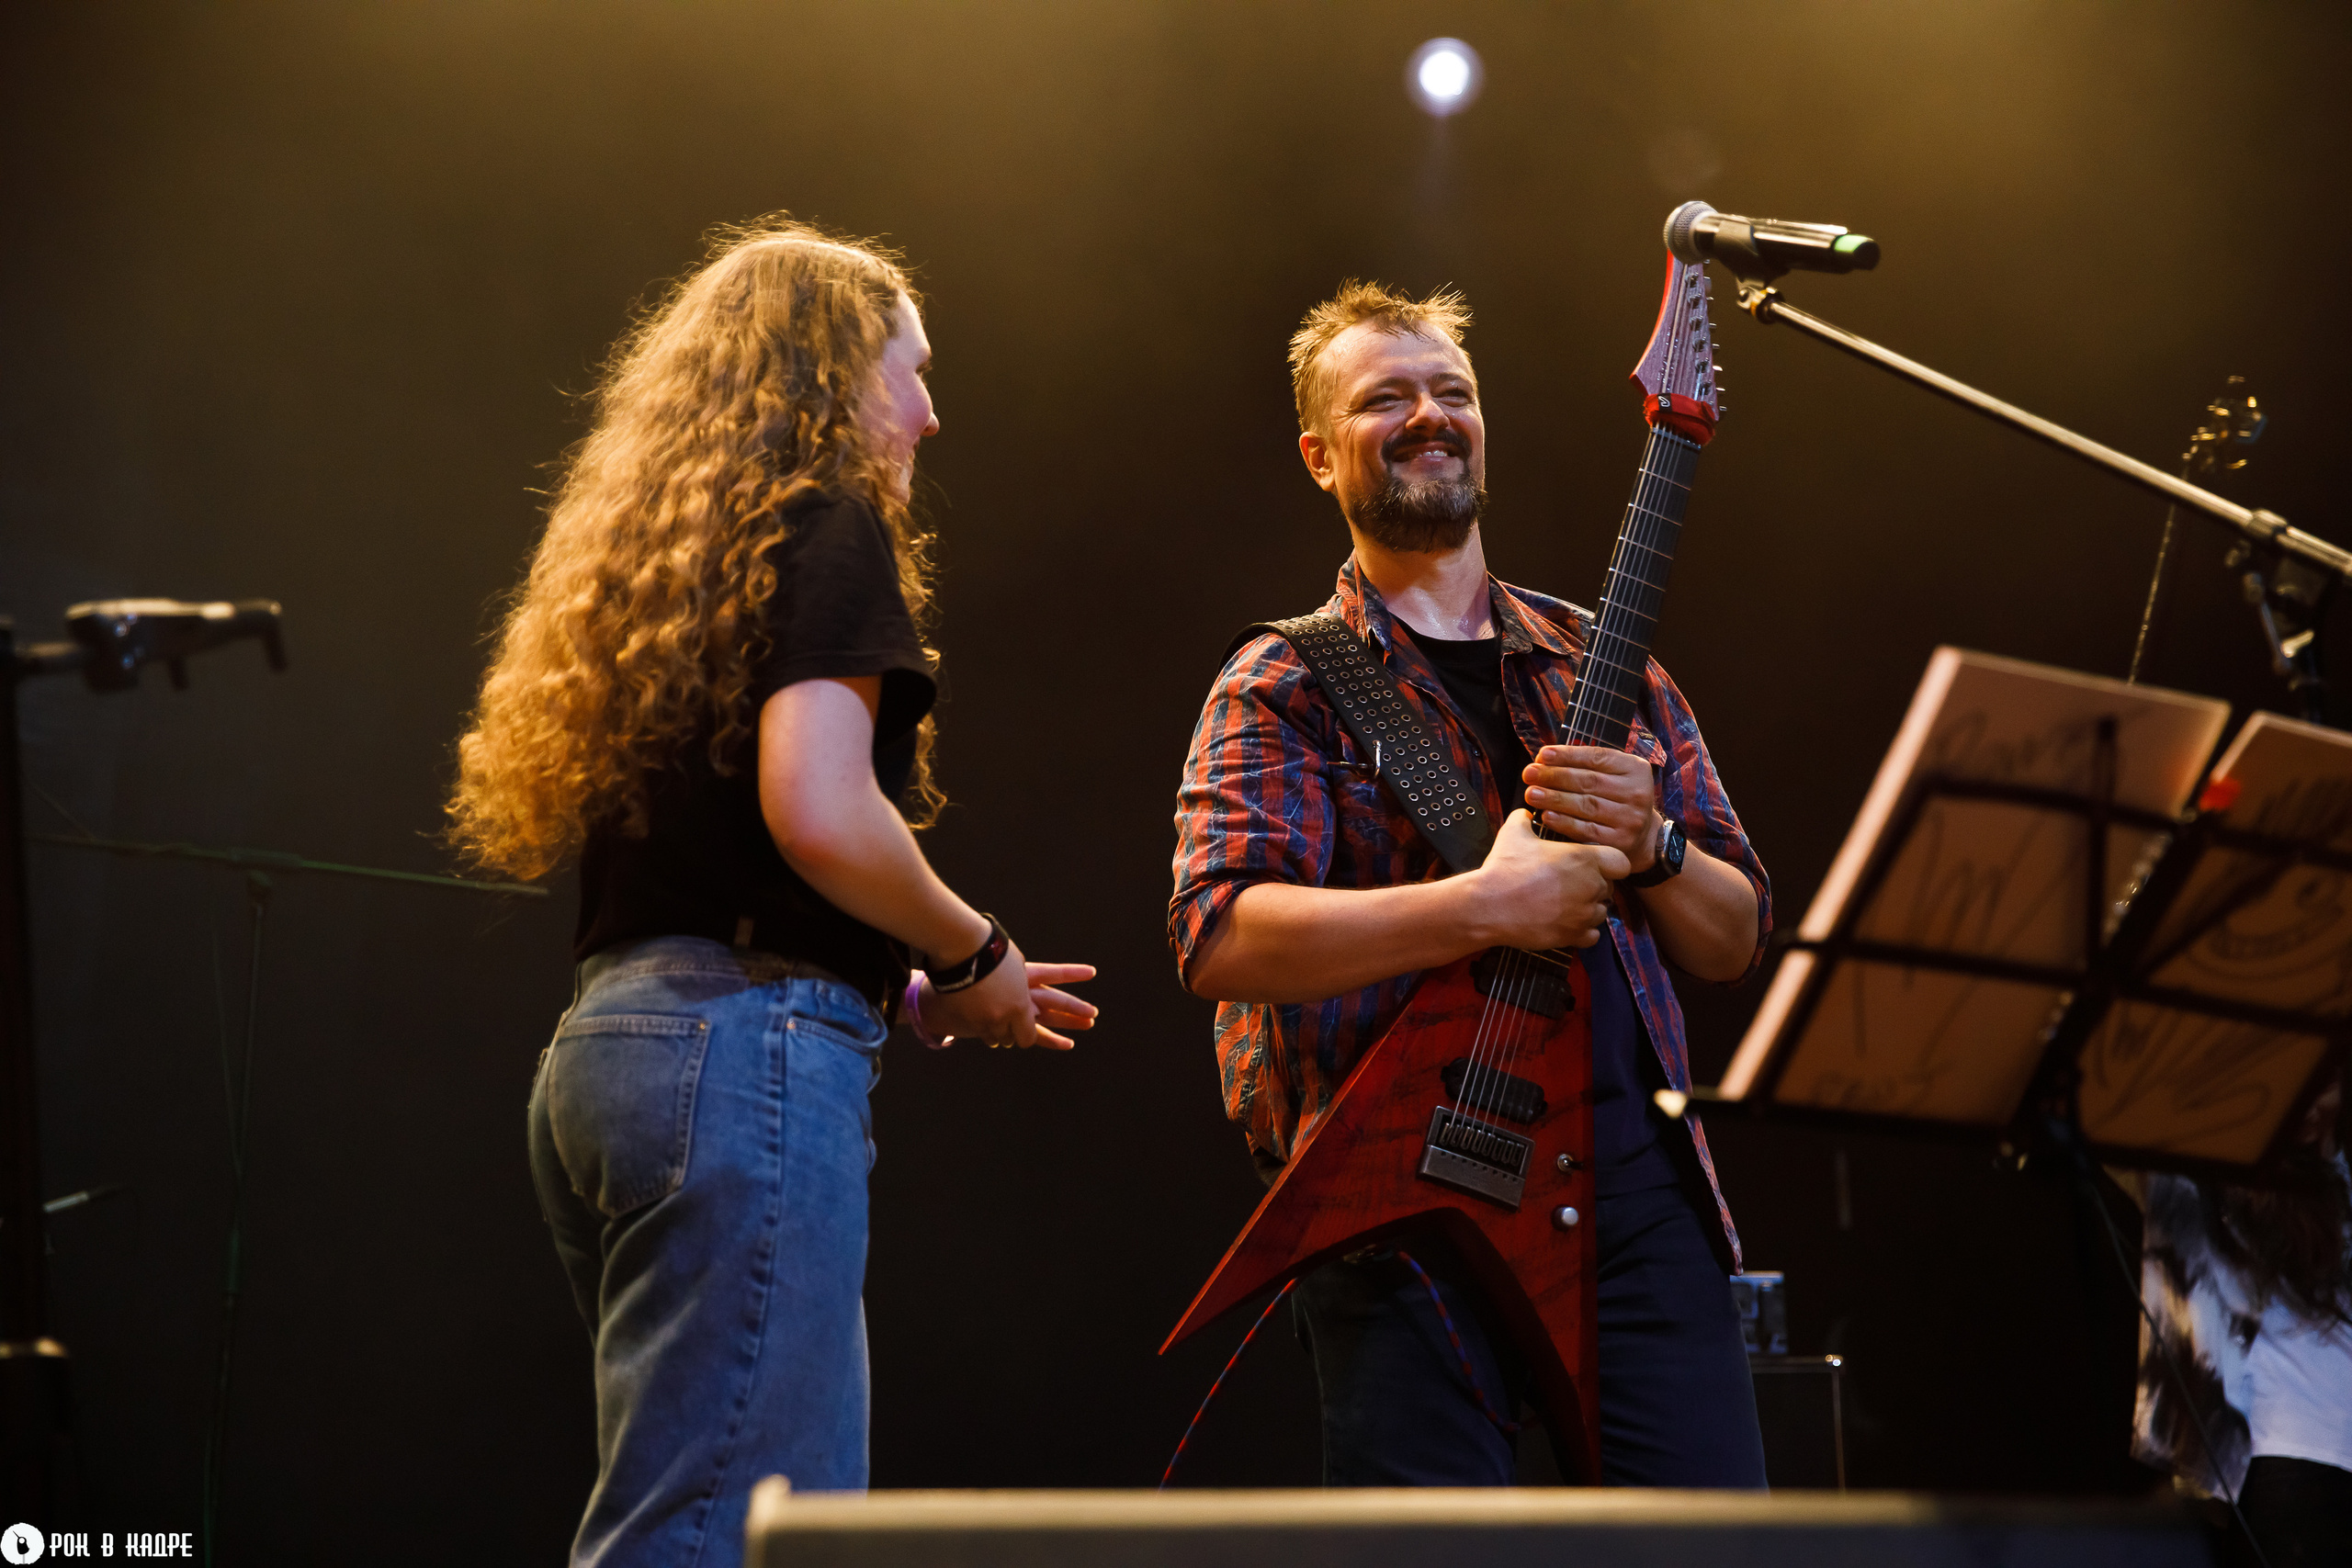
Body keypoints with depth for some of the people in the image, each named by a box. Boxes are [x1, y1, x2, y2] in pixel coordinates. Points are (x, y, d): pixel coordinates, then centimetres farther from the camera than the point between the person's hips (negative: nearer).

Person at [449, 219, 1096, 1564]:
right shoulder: (826, 521, -2)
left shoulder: (667, 549, 23)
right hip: (751, 1051, -9)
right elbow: (817, 812, -18)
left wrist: (909, 990, 21)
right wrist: (971, 957, -1)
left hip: (611, 1041, 9)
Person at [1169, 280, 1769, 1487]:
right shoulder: (1284, 686, 4)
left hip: (1636, 1176, 4)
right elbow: (1217, 937, -12)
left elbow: (1737, 942, 16)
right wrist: (1487, 905, -19)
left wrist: (1650, 846, -6)